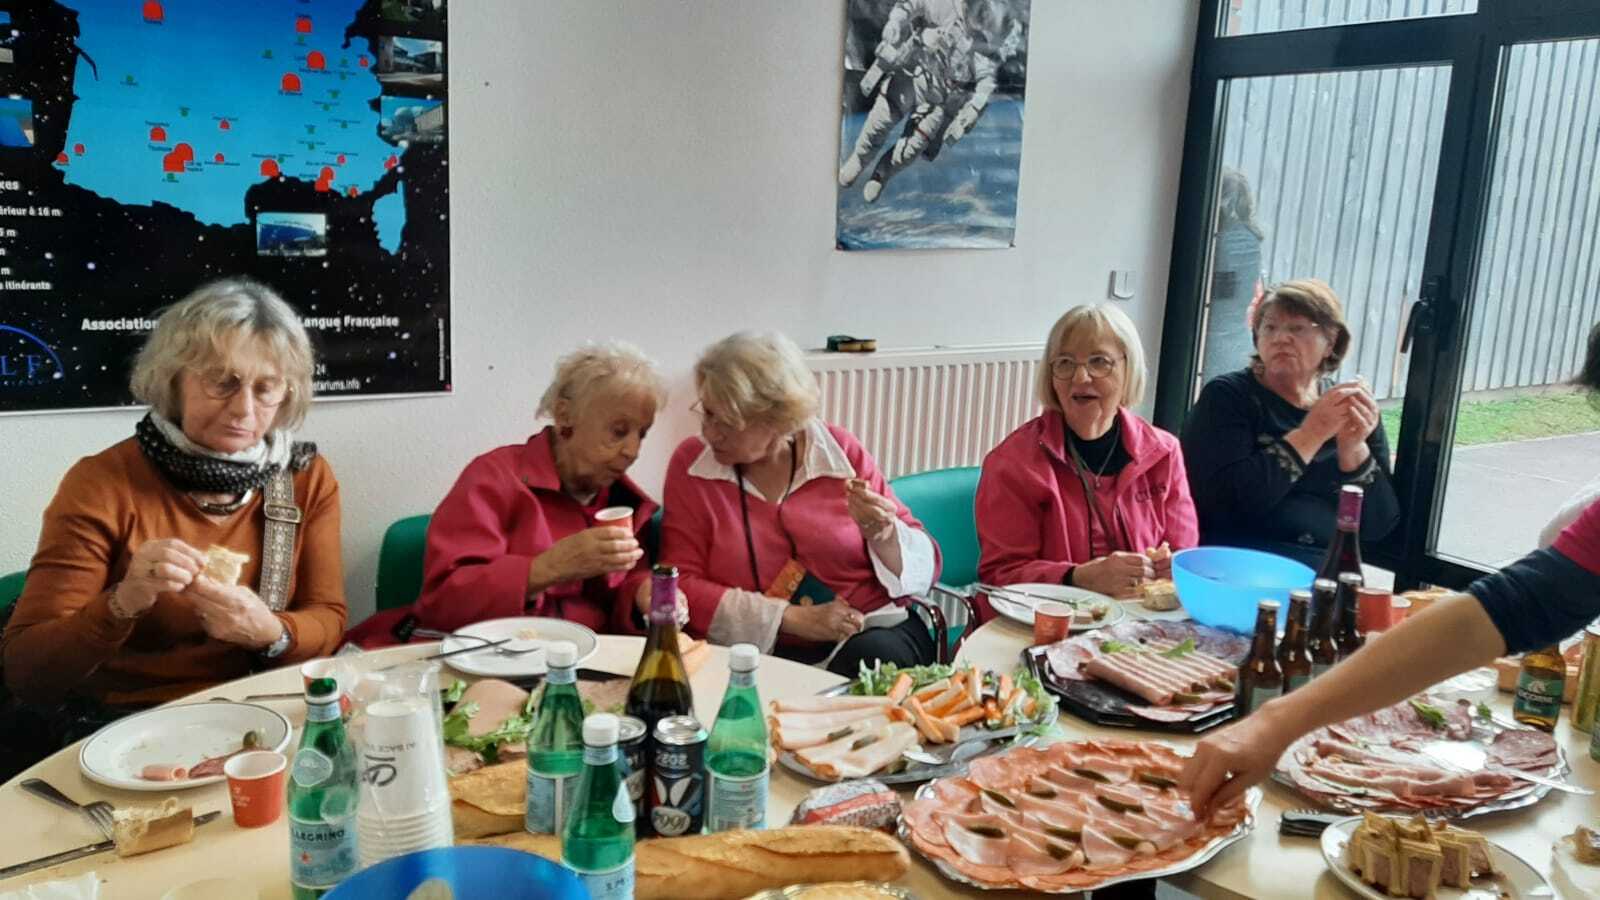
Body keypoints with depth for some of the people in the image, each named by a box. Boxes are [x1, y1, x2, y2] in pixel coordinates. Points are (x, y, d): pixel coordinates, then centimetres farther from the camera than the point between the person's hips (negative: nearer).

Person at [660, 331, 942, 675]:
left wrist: (884, 536, -18)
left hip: (874, 633, 1)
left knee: (872, 657, -32)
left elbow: (924, 567, 5)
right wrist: (793, 618, -13)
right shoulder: (692, 463, 0)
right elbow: (681, 587, -5)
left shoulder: (839, 450, 1)